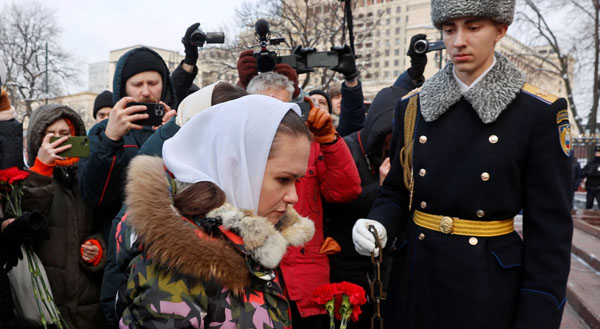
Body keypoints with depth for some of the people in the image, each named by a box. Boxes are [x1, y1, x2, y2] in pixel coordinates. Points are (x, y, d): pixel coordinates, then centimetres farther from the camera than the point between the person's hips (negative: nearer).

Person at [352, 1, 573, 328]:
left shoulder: (540, 112, -8)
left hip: (490, 286, -2)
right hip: (415, 277, 3)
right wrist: (379, 227, -15)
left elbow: (549, 226, -8)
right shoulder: (411, 107, 1)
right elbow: (396, 192, 7)